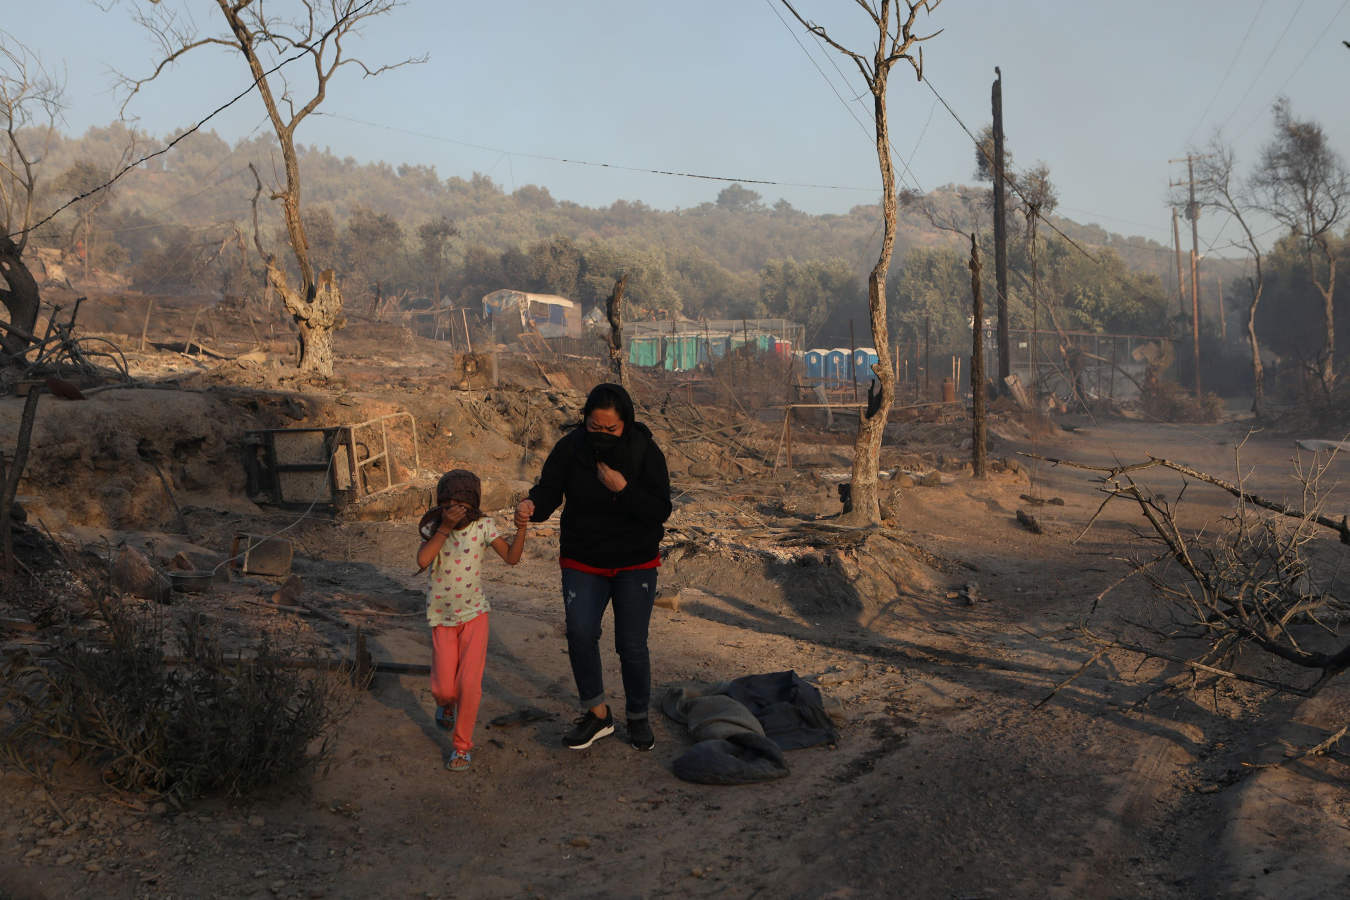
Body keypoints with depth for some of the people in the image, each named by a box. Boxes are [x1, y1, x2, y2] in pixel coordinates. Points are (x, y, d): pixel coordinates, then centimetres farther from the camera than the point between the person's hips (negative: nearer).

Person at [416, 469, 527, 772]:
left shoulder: (482, 527, -8)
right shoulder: (433, 529, -9)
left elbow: (511, 557, -9)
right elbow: (422, 560, -27)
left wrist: (521, 528, -22)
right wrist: (445, 527, -28)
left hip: (474, 613, 0)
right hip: (442, 618, 1)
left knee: (469, 683, -9)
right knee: (443, 688, 2)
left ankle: (463, 745, 9)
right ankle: (446, 704, 42)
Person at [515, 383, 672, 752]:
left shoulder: (645, 452, -12)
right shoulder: (570, 448, -10)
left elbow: (661, 511, -15)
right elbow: (549, 490, -12)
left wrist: (623, 489, -30)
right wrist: (531, 507, -35)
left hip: (635, 564, -1)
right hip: (583, 562, 1)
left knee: (632, 645, 0)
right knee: (580, 633, -15)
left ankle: (638, 718, 24)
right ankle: (597, 714, 5)